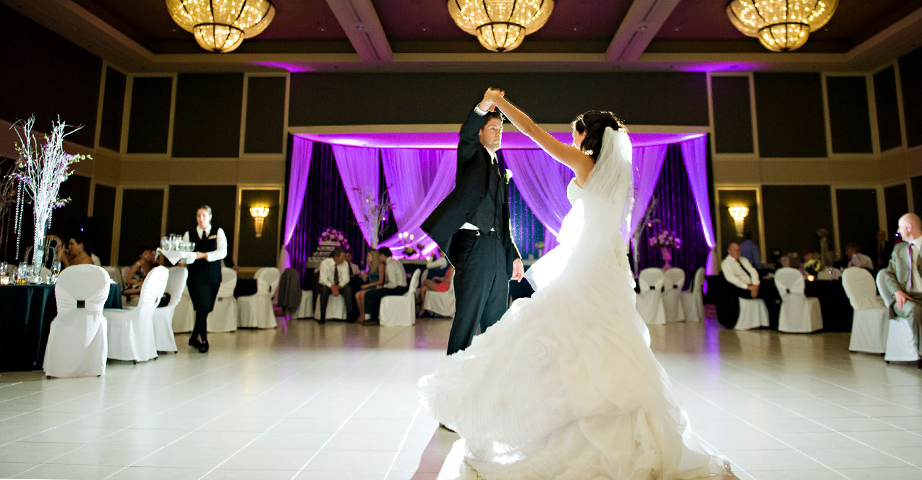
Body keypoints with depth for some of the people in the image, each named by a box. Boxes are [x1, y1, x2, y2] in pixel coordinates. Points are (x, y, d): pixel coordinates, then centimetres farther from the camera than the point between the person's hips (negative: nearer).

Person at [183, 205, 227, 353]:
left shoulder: (218, 232, 6)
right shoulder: (189, 234, 8)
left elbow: (222, 252, -6)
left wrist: (204, 255, -17)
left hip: (213, 276, 1)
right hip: (195, 276, -1)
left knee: (205, 309, 7)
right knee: (202, 308, -10)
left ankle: (194, 338, 27)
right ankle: (203, 341, 3)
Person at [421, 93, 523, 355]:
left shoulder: (499, 171, 26)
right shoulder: (471, 156, 9)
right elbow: (466, 134, -16)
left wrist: (514, 255, 20)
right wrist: (483, 107, -34)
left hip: (498, 250, 8)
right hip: (473, 244, -7)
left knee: (496, 321, 11)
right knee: (467, 318, -8)